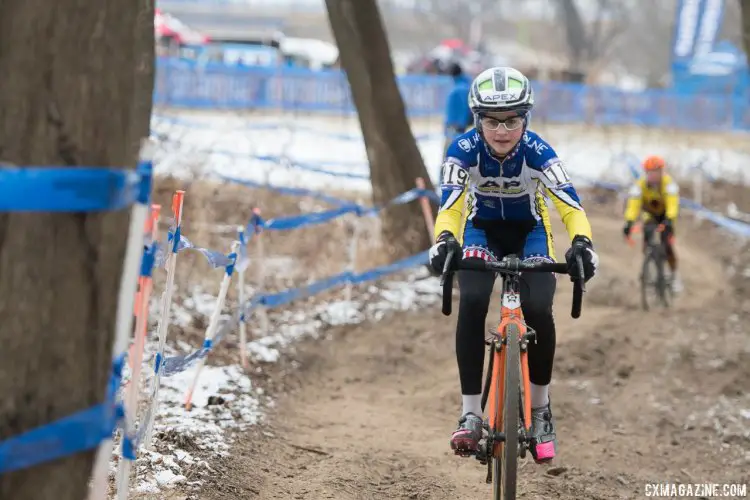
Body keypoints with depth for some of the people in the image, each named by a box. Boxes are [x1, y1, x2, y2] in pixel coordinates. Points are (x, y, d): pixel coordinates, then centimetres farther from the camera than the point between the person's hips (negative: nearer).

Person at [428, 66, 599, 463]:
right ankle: (470, 415, -19)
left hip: (529, 232, -1)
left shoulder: (537, 152, -28)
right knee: (471, 304, -26)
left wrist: (581, 242, -56)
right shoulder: (463, 150, -27)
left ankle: (539, 411, 1)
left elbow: (570, 203, -37)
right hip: (482, 230, 1)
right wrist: (445, 241, -57)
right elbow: (449, 204, -36)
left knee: (538, 310, -23)